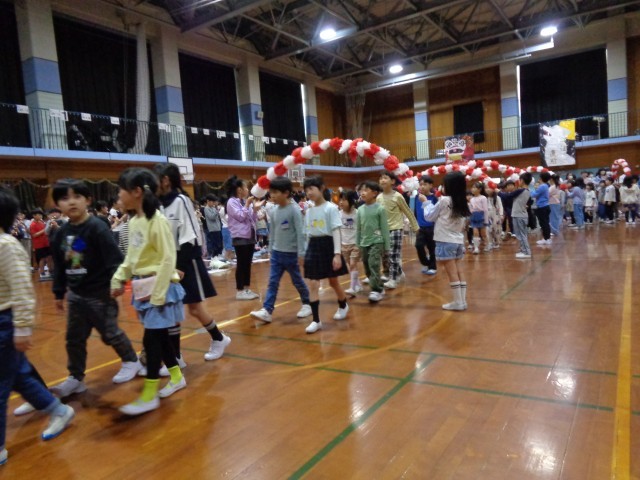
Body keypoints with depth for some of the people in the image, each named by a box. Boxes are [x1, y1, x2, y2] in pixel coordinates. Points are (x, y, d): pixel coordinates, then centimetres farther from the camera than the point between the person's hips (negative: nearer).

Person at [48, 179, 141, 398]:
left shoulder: (98, 228, -18)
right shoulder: (61, 232, 4)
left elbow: (115, 260, -20)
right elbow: (59, 266, 13)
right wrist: (59, 293, 17)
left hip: (100, 294, -7)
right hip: (75, 295, 7)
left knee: (110, 333, 5)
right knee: (74, 338, 13)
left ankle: (131, 361, 28)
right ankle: (76, 378, 27)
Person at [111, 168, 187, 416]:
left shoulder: (157, 221, -17)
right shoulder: (133, 222, 8)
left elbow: (168, 259, -18)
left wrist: (158, 293, -18)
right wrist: (118, 279, 10)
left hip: (159, 287, -8)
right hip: (143, 287, 8)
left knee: (151, 339, -2)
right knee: (159, 336, 15)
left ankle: (149, 395, 9)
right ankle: (177, 377, 32)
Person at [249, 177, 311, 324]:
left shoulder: (294, 210, -14)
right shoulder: (273, 211, 4)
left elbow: (300, 232, -14)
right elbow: (273, 232, 12)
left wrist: (301, 253, -15)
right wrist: (270, 249, 14)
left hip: (291, 253, -5)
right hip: (276, 253, 5)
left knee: (297, 281, 10)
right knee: (272, 282, 1)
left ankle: (307, 304, 30)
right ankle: (267, 311, 0)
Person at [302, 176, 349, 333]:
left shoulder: (331, 208, -9)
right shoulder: (309, 211, 8)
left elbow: (336, 231, -14)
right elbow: (308, 233, 13)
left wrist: (337, 254, -20)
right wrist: (306, 251, 12)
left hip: (328, 245, -4)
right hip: (313, 246, 5)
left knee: (333, 282, 13)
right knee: (312, 284, -4)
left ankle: (343, 306, 41)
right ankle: (316, 320, 1)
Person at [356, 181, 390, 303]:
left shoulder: (380, 209, -8)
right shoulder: (360, 210, 4)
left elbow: (384, 228, -5)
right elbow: (358, 228, 10)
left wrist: (387, 245, -4)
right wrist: (357, 244, 11)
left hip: (377, 242, -6)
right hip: (364, 243, 6)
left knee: (374, 265, -15)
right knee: (367, 268, 11)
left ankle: (376, 291, -7)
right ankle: (379, 287, 26)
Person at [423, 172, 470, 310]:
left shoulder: (444, 200, -10)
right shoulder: (462, 203, 10)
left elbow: (429, 216, 0)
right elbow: (463, 224, 13)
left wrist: (425, 202, 12)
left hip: (446, 241, -7)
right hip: (459, 241, 7)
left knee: (452, 273, -4)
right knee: (460, 272, 7)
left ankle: (458, 302, 0)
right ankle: (463, 301, 11)